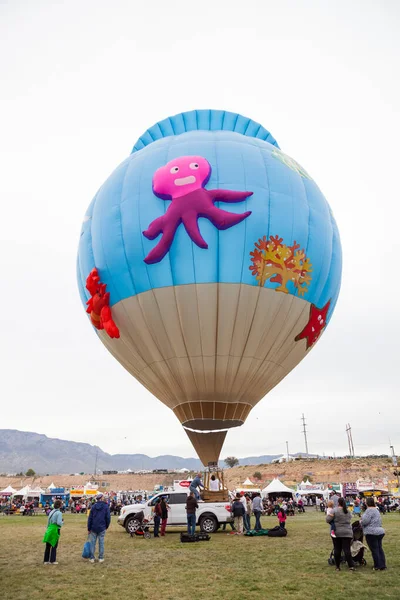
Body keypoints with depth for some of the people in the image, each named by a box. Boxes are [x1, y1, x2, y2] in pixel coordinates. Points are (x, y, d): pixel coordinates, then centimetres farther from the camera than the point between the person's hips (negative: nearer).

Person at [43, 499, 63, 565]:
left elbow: (48, 521, 13)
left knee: (48, 546, 13)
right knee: (54, 546, 6)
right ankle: (52, 560, 10)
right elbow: (59, 522, -21)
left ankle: (46, 560, 20)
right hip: (55, 530, -7)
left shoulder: (51, 512, 9)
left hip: (49, 530, 7)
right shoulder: (59, 513, -14)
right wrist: (62, 522, 0)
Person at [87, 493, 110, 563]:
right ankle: (101, 558, 11)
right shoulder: (106, 506, -5)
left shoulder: (93, 506, -1)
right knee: (101, 543, 7)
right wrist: (106, 526, 11)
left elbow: (90, 518, 0)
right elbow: (108, 518, -4)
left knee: (92, 543, 9)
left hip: (94, 528, 1)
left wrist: (89, 528, 7)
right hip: (102, 528, -1)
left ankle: (92, 558, 12)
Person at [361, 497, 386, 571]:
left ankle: (378, 566, 5)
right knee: (379, 549, 15)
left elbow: (365, 521, -21)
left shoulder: (369, 510, -15)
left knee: (374, 550, -1)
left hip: (372, 533, -9)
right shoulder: (376, 510, 16)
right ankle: (383, 565, 18)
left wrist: (361, 521, 1)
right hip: (380, 531, 9)